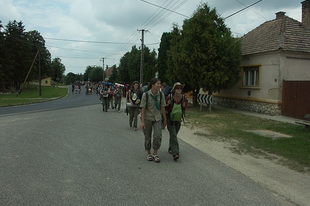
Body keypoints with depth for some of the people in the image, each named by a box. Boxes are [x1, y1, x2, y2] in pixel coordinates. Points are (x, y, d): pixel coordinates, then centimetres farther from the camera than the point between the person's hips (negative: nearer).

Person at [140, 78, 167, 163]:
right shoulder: (146, 94, -14)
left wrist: (165, 119, 6)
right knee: (147, 137, 8)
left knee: (158, 136, -11)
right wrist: (142, 121, -15)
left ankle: (155, 154, 7)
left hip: (157, 118, 2)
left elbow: (162, 107, 2)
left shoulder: (161, 94, -5)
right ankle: (148, 153, 28)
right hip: (147, 118, -2)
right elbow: (143, 108, -12)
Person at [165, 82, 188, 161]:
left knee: (174, 134, 16)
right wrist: (168, 104, -23)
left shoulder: (183, 97, -8)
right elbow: (165, 107, -1)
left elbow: (185, 108, 7)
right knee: (173, 135, -14)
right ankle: (175, 153, -17)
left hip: (178, 118, 4)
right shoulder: (170, 97, -16)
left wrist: (184, 106, -15)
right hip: (169, 117, -4)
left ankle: (170, 149, 37)